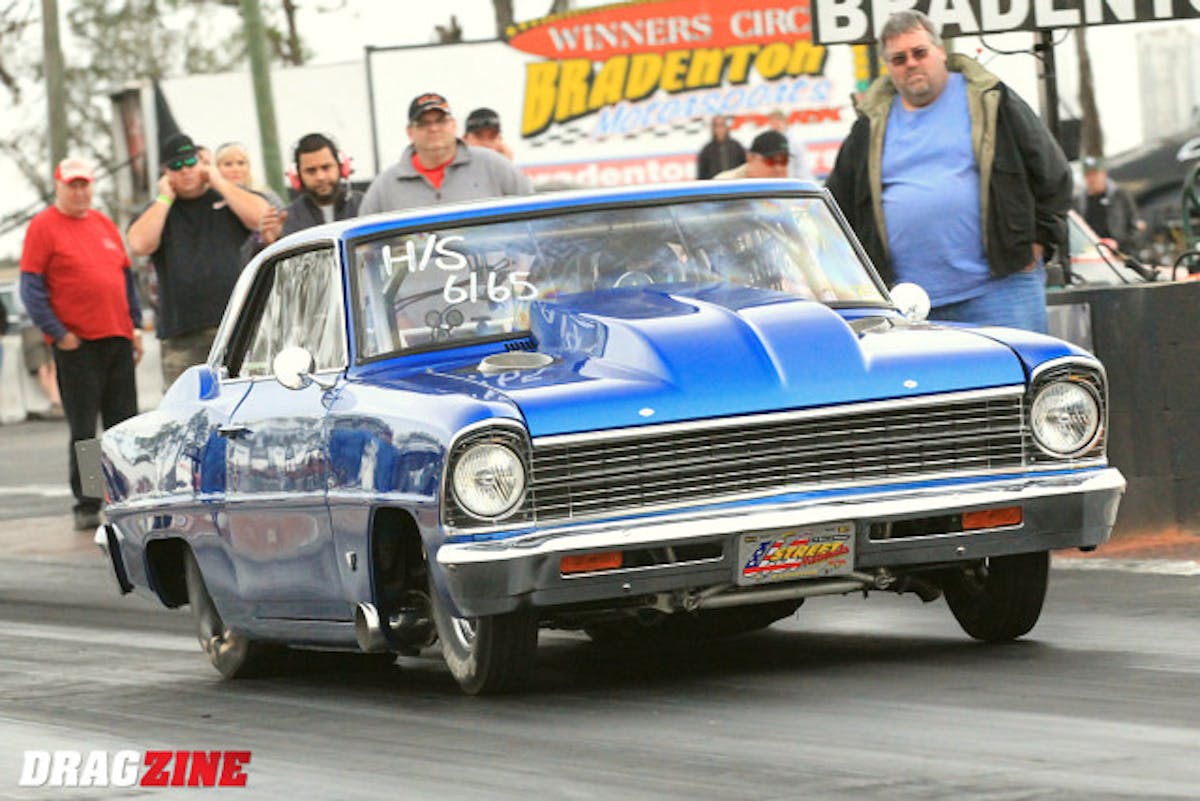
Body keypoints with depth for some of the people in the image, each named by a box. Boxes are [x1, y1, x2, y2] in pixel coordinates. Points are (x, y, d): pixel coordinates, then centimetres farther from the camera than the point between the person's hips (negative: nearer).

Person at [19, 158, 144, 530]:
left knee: (125, 427, 6)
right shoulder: (42, 227, -3)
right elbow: (31, 288, -7)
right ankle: (86, 506, 3)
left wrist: (135, 326, 14)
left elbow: (127, 276, 21)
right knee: (83, 430, -2)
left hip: (118, 340, 5)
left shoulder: (103, 223, 15)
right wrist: (58, 333, -13)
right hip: (77, 344, -5)